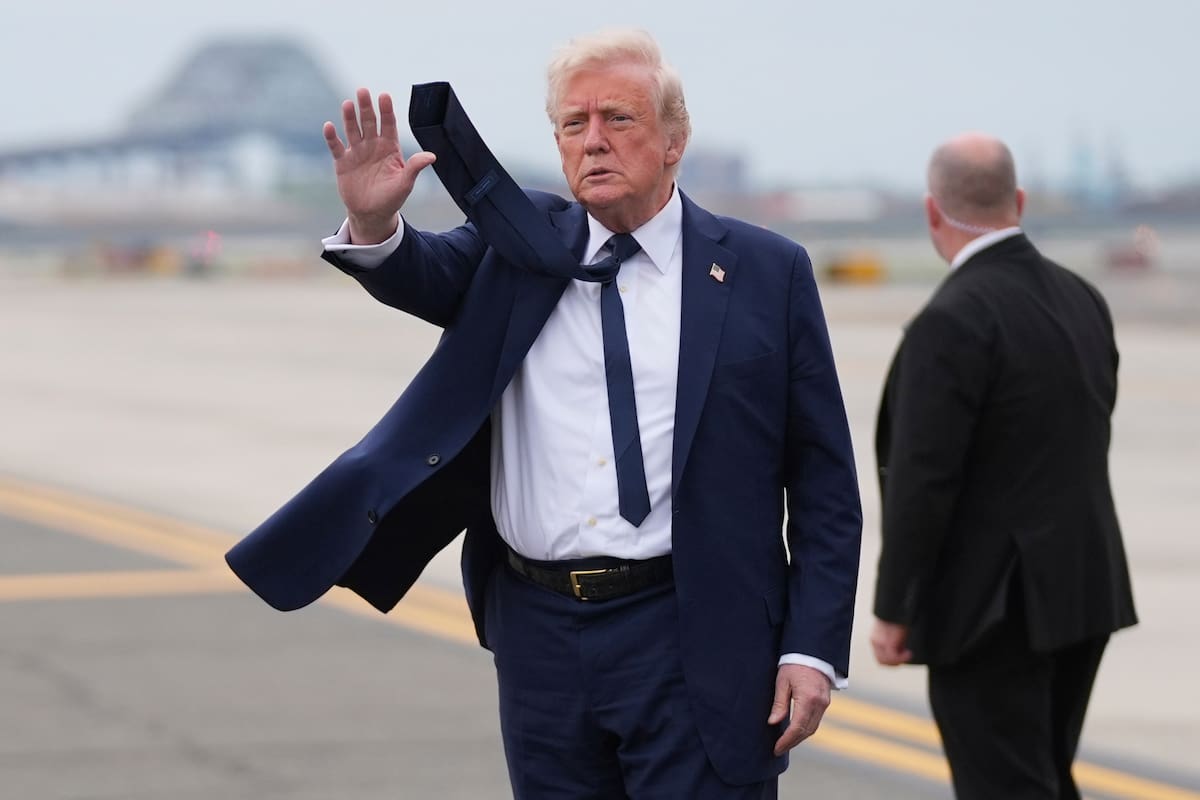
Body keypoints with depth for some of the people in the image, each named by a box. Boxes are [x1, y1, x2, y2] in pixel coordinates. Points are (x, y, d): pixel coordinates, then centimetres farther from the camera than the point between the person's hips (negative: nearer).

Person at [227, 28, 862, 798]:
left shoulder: (767, 272, 1)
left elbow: (825, 483, 0)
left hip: (690, 646, -3)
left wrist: (813, 648, -7)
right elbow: (428, 273, -9)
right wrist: (374, 224, -32)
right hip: (541, 638, 3)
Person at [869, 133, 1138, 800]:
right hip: (1082, 590, 8)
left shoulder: (952, 322, -18)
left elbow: (923, 480, -19)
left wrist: (892, 611, -12)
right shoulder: (1082, 299, 7)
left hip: (993, 611, -8)